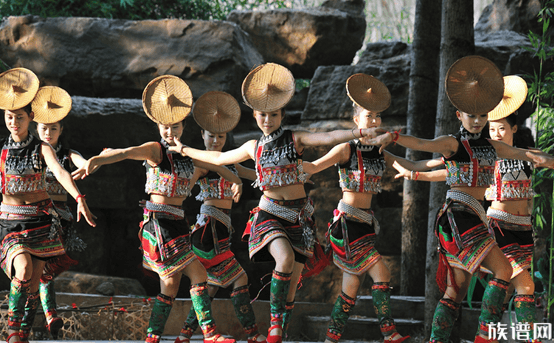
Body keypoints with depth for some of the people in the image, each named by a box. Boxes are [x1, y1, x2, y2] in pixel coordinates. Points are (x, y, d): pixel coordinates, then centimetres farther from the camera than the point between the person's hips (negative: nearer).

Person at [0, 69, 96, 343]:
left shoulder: (42, 149, -3)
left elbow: (60, 172, -21)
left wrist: (79, 199, -36)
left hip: (40, 217, 1)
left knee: (34, 281, 3)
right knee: (23, 269, -25)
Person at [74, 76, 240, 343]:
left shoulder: (190, 156, 13)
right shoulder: (155, 150, -7)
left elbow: (215, 165, 31)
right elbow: (125, 153, -24)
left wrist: (235, 179, 14)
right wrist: (95, 161, -40)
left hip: (177, 222, 7)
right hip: (157, 220, -7)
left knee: (171, 285, 4)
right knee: (198, 274, -10)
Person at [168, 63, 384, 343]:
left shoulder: (295, 139, -1)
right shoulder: (254, 147, 7)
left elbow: (328, 138, -17)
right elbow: (219, 158, 23)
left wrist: (360, 132, -33)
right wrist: (185, 150, 33)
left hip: (298, 218, 0)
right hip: (269, 214, 0)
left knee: (291, 285, 0)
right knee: (285, 259, -30)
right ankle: (275, 320, -18)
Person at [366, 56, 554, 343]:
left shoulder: (491, 146, 18)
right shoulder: (453, 144, -4)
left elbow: (522, 153, 10)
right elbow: (422, 145, -21)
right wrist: (393, 137, -41)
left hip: (475, 217, 8)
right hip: (457, 214, -8)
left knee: (457, 288, 5)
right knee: (503, 269, -16)